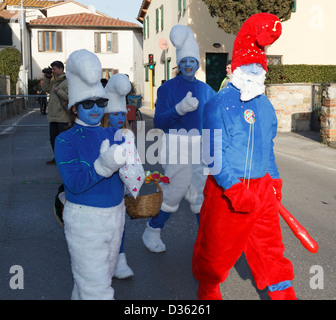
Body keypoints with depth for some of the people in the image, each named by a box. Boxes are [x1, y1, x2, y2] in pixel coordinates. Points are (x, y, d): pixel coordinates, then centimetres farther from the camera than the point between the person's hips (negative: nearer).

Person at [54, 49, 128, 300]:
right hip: (85, 220, -6)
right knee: (96, 286, -2)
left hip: (116, 213, 6)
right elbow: (74, 182, -22)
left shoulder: (112, 134, 5)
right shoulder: (66, 141, -10)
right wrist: (103, 165, -37)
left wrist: (128, 161, -24)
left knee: (104, 275, 21)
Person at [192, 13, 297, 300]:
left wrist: (274, 180, 17)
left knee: (270, 245, 13)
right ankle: (208, 289, 38)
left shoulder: (265, 105, 8)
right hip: (226, 189, -5)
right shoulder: (219, 104, -12)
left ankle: (283, 293, 30)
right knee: (218, 246, 12)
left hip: (261, 187, 5)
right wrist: (234, 189, -22)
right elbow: (212, 153, -17)